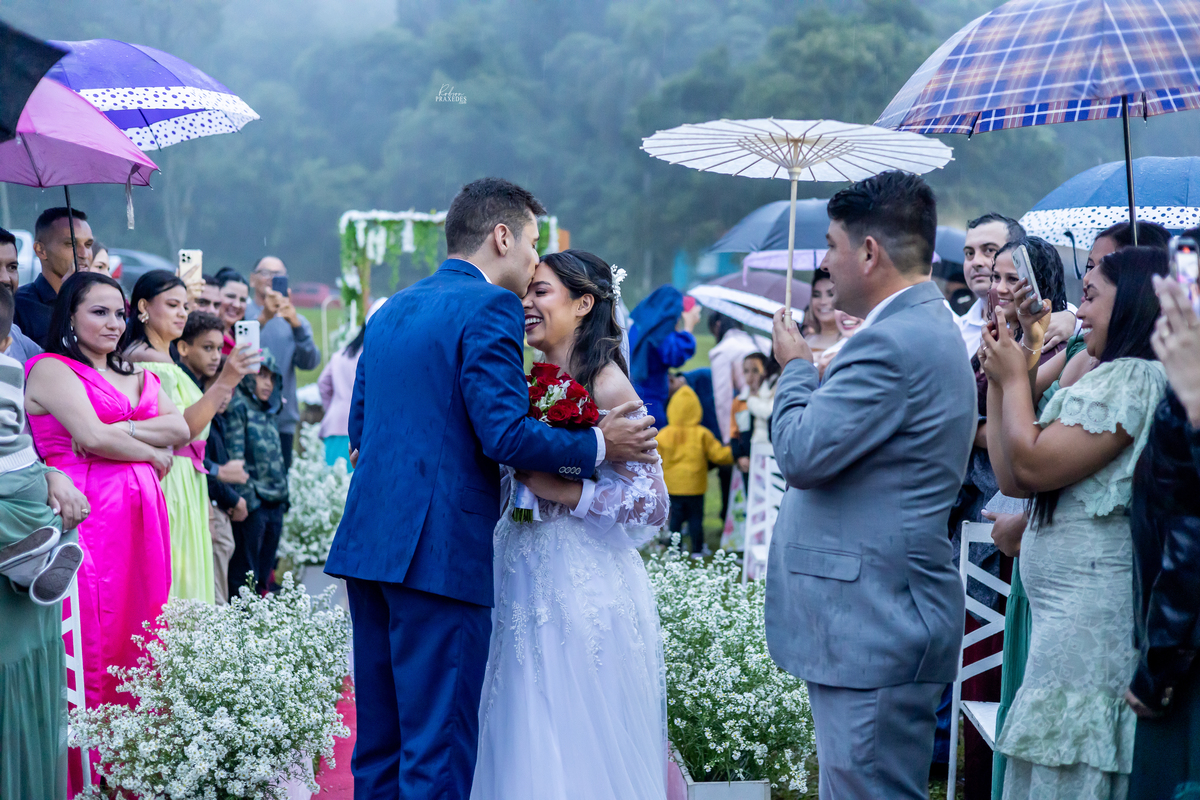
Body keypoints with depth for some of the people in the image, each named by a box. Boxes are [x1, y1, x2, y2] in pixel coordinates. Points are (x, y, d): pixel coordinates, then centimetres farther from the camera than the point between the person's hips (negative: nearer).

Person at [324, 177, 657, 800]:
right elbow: (505, 436, -16)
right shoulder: (490, 307, -8)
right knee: (439, 750, -4)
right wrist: (597, 446, -3)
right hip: (440, 549, -8)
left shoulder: (390, 311, 18)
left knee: (379, 744, 15)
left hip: (367, 541, 9)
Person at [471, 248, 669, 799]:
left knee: (582, 744, 1)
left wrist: (565, 492, -22)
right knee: (525, 748, 11)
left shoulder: (608, 388, -10)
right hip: (525, 584, 7)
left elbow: (652, 504, -13)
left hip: (584, 588, -7)